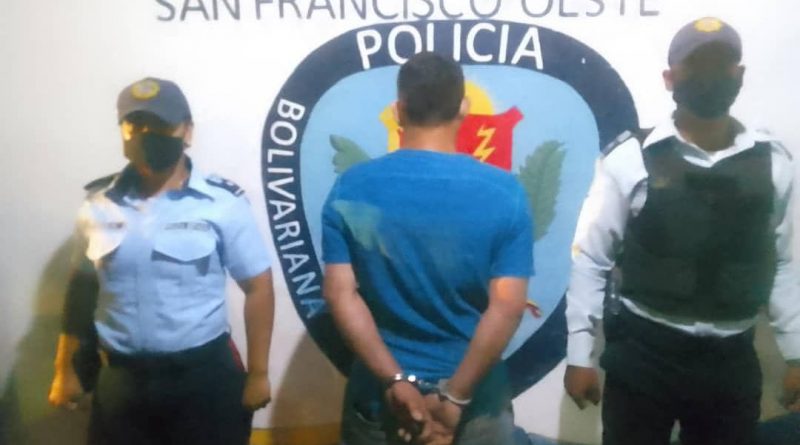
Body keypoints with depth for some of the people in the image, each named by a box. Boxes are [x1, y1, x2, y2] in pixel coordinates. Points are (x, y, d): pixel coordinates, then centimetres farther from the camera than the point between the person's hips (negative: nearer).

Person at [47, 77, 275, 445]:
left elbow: (258, 287, -7)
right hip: (119, 380, 3)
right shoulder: (98, 205, 1)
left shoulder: (223, 203, -10)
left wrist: (258, 373, -7)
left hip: (204, 375, -3)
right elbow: (82, 288, 10)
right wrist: (65, 369, 12)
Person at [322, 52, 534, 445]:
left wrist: (396, 381, -13)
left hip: (380, 397, 1)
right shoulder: (503, 192, -11)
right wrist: (454, 396, -13)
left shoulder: (351, 188, -8)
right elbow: (507, 306, -16)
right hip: (475, 403, 0)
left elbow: (340, 294, -12)